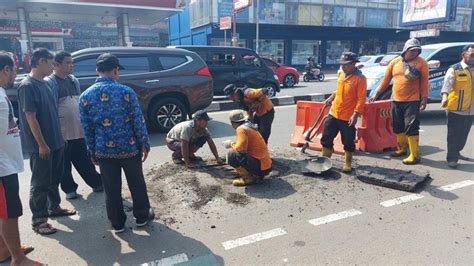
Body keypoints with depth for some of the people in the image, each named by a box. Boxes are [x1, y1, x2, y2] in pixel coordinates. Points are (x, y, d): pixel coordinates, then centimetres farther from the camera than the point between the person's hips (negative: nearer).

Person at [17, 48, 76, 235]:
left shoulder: (44, 84, 11)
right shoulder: (27, 86, -16)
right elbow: (30, 117, -19)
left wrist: (59, 138, 16)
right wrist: (42, 144, -20)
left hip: (55, 141, 8)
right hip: (41, 145, -8)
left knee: (54, 178, 19)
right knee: (40, 182, 1)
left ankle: (54, 207, 34)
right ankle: (39, 220, 13)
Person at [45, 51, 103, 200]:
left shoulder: (74, 80, 12)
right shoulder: (49, 82, -10)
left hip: (78, 130, 6)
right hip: (62, 132, -6)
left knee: (85, 160, 15)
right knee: (64, 164, 8)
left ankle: (96, 183, 25)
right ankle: (69, 189, 21)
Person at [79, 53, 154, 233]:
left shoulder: (85, 96, -3)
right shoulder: (126, 92, -12)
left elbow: (87, 129, 2)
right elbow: (138, 122, -10)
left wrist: (92, 152, 11)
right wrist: (144, 145, 1)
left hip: (104, 151, 2)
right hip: (129, 148, -2)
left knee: (111, 189, 13)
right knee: (137, 184, 16)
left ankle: (117, 223, 26)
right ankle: (142, 216, 31)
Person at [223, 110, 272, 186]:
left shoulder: (241, 129, -13)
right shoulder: (250, 126, 14)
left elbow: (240, 148, -24)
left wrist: (231, 144, -6)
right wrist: (234, 144, 23)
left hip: (260, 167, -9)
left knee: (232, 155, -17)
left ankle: (248, 177, -5)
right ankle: (255, 175, 14)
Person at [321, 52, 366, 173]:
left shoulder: (360, 78, -14)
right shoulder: (340, 73, 6)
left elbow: (361, 99, -16)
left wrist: (355, 115, -22)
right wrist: (331, 98, 14)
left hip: (348, 117, -6)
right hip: (334, 113, 6)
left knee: (348, 142, 7)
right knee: (326, 138, 11)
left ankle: (348, 163, 24)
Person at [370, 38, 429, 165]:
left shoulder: (421, 63, -3)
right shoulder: (395, 62, 5)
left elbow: (424, 82, -4)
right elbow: (386, 80, 9)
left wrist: (424, 98, -10)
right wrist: (376, 95, 8)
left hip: (412, 101, -4)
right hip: (396, 100, 4)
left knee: (411, 127, -7)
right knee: (397, 126, 13)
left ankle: (414, 155, -2)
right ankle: (401, 148, 31)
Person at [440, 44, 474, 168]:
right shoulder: (454, 70, -8)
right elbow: (447, 83, -25)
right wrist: (445, 96, -43)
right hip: (456, 110, -6)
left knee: (463, 135, 16)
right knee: (453, 135, -2)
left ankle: (456, 152, 33)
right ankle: (452, 158, 3)